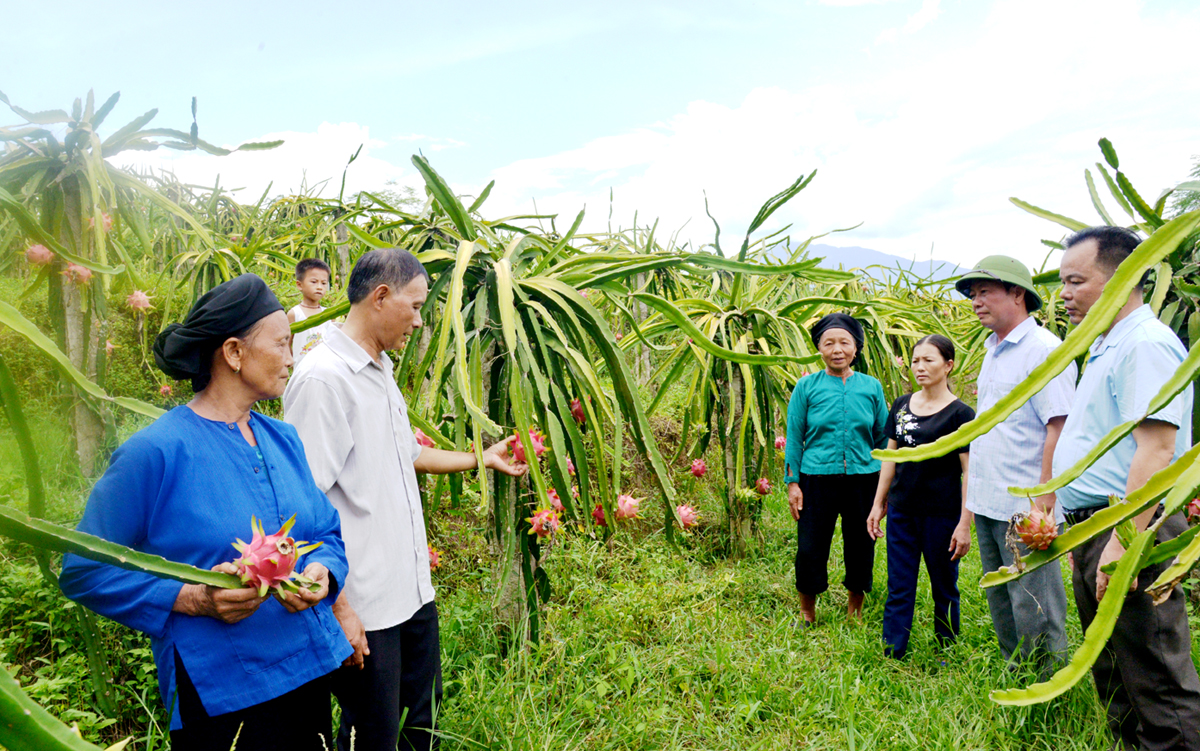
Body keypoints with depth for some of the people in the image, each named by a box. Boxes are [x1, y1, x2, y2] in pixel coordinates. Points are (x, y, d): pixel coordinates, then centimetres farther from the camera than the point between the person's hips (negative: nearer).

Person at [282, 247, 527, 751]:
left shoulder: (381, 370, 11)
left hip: (413, 590, 9)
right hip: (363, 608, -9)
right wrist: (336, 608, -22)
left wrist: (481, 459, 27)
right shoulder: (323, 378, -20)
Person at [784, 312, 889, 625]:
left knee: (860, 546, 11)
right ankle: (807, 614, 25)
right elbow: (794, 437, 2)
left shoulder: (871, 387, 5)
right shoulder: (806, 387, 0)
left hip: (863, 478, 2)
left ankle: (855, 611, 34)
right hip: (817, 478, -1)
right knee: (810, 548, 3)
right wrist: (792, 483, -2)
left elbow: (883, 437, 11)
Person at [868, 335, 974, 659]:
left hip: (941, 513, -4)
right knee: (898, 588, 7)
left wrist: (965, 524, -14)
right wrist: (878, 504, 12)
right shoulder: (901, 406, 7)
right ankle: (891, 655, 14)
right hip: (901, 510, 4)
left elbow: (970, 473, -10)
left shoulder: (959, 414, -8)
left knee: (944, 589, 11)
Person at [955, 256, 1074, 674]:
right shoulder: (993, 351, 15)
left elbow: (1060, 426, -18)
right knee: (1000, 602, 18)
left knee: (1034, 608, 1)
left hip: (1025, 506, -9)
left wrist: (1045, 496, -21)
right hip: (988, 501, 9)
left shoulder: (1044, 350, -11)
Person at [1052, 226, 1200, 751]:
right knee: (1111, 671, 20)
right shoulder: (1105, 348, 17)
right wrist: (1066, 517, 22)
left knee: (1156, 681, -2)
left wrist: (1123, 541, -28)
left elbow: (1156, 451, -24)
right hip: (1093, 529, 11)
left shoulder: (1147, 344, -15)